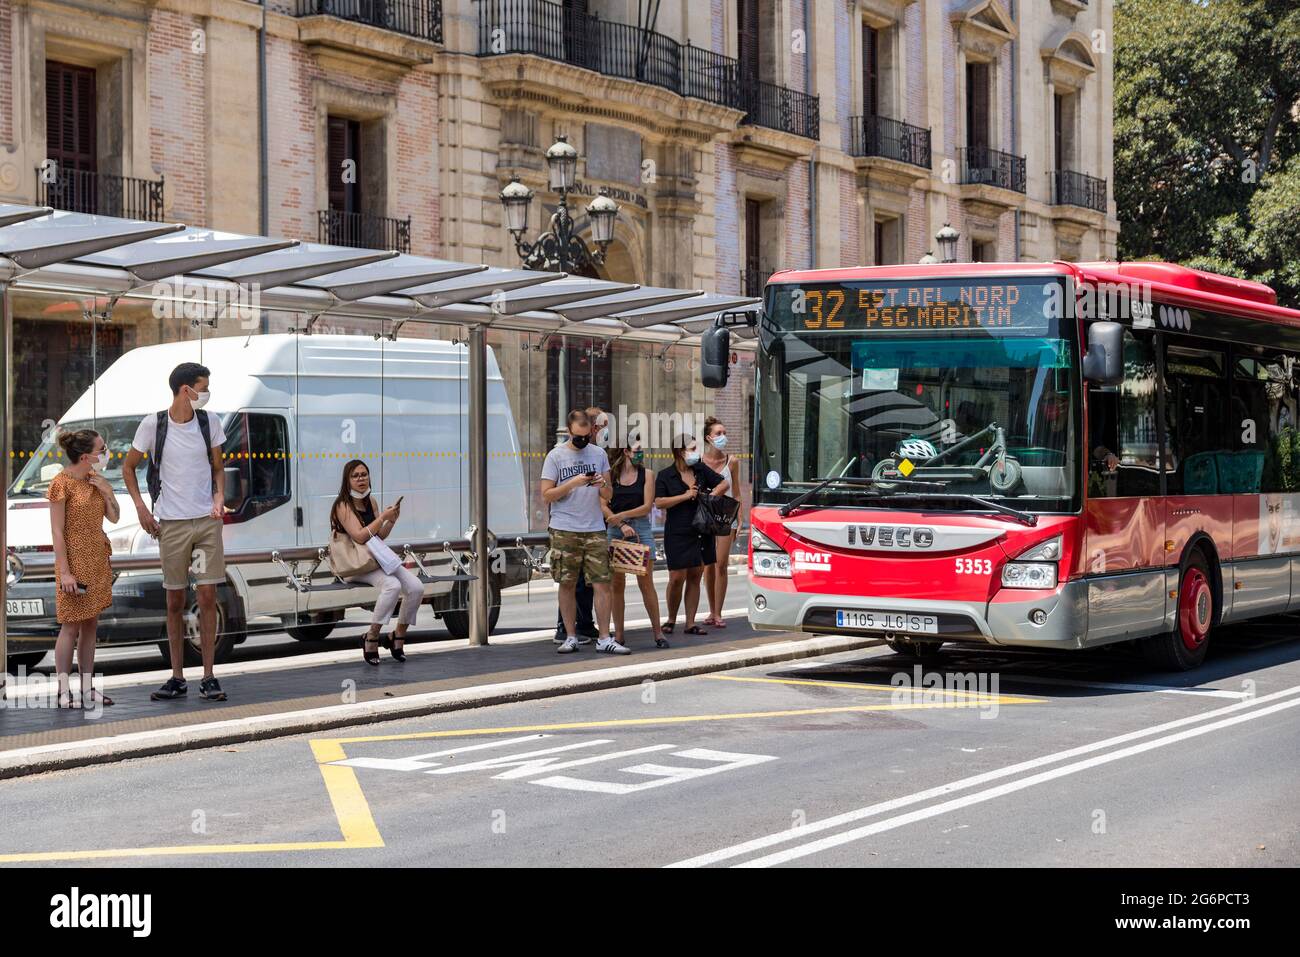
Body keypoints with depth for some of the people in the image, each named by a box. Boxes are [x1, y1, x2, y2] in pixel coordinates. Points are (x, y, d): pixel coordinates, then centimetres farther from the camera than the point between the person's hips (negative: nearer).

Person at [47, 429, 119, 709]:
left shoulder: (95, 479, 8)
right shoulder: (62, 483, -13)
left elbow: (114, 518, 12)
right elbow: (57, 531, -14)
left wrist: (107, 492, -6)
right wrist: (65, 571, -17)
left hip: (97, 561, 7)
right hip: (75, 562, -7)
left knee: (90, 625, 8)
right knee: (71, 626, -4)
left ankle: (87, 688, 12)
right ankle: (63, 692, 2)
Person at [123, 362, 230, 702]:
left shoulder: (209, 422, 3)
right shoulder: (153, 425, -4)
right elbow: (128, 466, 8)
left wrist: (220, 496, -6)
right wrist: (141, 508, -1)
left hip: (207, 520, 1)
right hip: (171, 523, -1)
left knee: (207, 597, -3)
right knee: (175, 601, 5)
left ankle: (208, 677, 3)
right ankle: (177, 678, 13)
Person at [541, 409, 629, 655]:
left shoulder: (599, 454, 10)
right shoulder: (556, 456, 1)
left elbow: (608, 496, 14)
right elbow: (546, 495, -2)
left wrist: (603, 485, -9)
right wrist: (573, 483, -14)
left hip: (595, 529, 2)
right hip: (564, 530, -2)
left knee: (602, 583, -4)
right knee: (567, 584, 3)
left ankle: (603, 639, -1)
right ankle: (570, 637, 12)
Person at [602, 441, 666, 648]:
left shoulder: (646, 475, 7)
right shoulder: (610, 475, 5)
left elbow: (647, 506, -1)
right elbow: (603, 506, -1)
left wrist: (622, 515, -11)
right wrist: (622, 525, -13)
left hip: (641, 529, 0)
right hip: (614, 531, 0)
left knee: (646, 583, -3)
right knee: (616, 584, 2)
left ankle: (657, 632, 3)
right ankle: (618, 635, 7)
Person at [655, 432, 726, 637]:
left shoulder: (701, 470, 8)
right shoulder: (665, 476, -3)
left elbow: (723, 483, 17)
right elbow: (659, 502, -13)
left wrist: (712, 495, -1)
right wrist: (685, 496, -14)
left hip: (702, 533, 4)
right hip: (678, 535, -4)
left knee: (695, 577, 6)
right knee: (677, 578, -7)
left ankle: (690, 623, 10)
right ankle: (671, 620, 13)